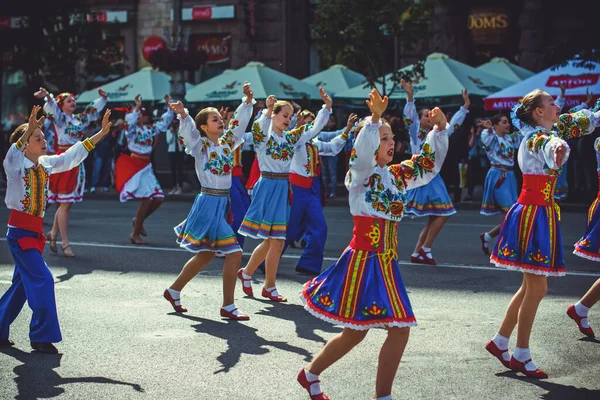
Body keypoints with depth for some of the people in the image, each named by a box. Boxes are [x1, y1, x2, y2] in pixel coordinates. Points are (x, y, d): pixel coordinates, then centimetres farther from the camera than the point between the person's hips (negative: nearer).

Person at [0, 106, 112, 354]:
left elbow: (73, 155, 11)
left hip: (35, 231, 8)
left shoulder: (46, 164, 8)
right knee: (42, 279, -13)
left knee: (23, 283, 14)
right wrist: (29, 131, -50)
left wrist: (101, 133, 7)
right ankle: (42, 337, -4)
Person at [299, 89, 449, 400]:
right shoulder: (360, 175, -10)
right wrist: (374, 118, -45)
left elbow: (429, 165, 15)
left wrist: (439, 129, 2)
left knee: (400, 330, 2)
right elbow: (363, 152, -31)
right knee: (355, 332, 0)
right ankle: (310, 374, 24)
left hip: (387, 264, 7)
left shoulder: (396, 175, 10)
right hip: (363, 260, -7)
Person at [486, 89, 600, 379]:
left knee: (531, 286, 14)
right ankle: (521, 356, 5)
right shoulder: (537, 137, -18)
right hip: (533, 212, -10)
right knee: (536, 288, -4)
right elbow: (552, 145, -45)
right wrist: (559, 148, -66)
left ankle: (500, 341, 22)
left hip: (541, 211, 10)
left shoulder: (546, 131, 11)